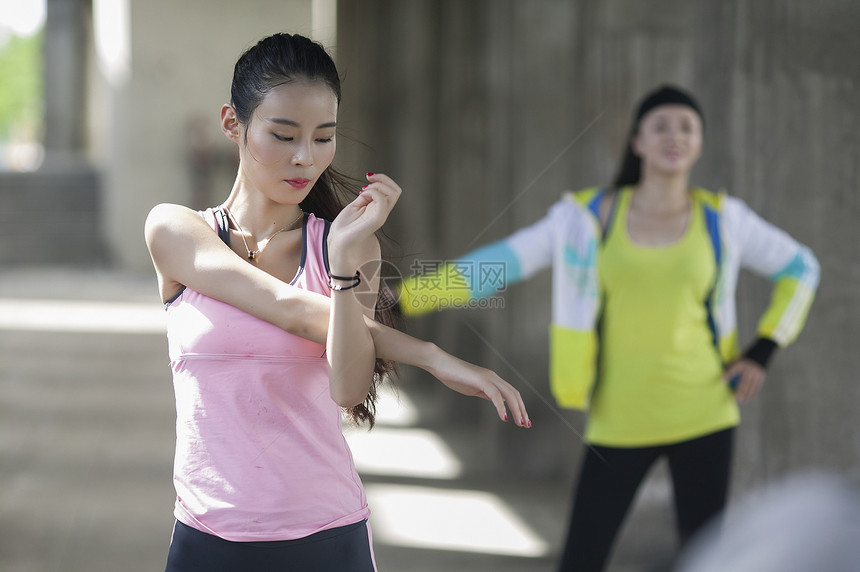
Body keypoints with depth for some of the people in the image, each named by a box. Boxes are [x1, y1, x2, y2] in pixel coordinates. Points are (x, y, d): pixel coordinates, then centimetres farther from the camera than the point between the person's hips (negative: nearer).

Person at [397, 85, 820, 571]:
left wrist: (764, 351, 4)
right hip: (619, 423, 0)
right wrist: (406, 295, -12)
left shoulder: (721, 218, 2)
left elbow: (801, 269, 14)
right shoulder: (589, 217, -1)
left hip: (702, 418, 1)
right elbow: (499, 264, -4)